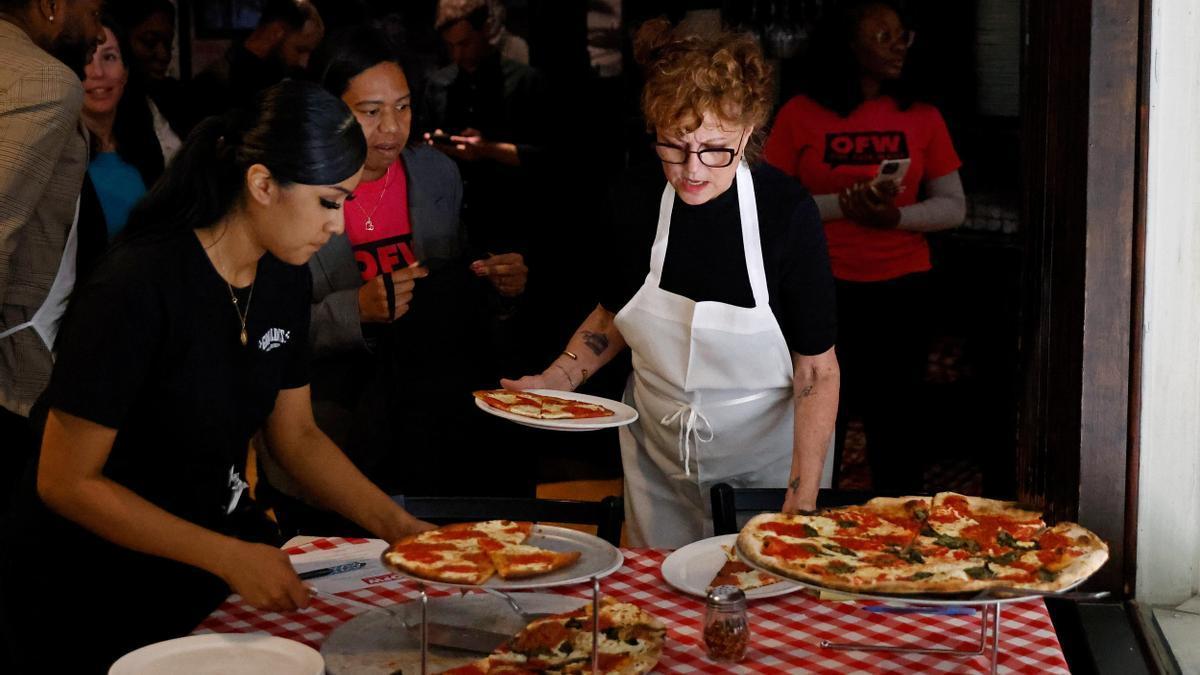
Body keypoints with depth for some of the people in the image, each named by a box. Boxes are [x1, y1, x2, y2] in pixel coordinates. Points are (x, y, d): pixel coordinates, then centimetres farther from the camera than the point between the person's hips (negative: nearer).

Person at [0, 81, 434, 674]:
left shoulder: (285, 280, -3)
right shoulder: (137, 287, -27)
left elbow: (297, 436, 7)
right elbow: (65, 481, -23)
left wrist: (398, 527, -6)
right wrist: (229, 557, -26)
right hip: (92, 595, -7)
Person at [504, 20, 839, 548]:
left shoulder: (787, 212, -20)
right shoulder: (635, 205, -9)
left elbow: (817, 370, -16)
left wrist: (801, 505, -21)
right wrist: (557, 380, -7)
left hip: (764, 459, -3)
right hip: (657, 461, 3)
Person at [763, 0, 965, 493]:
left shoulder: (921, 117, 5)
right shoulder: (800, 115, 0)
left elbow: (953, 206, 6)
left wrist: (897, 216, -13)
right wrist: (843, 203, -15)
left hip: (901, 290, 2)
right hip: (821, 290, -1)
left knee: (895, 424, 7)